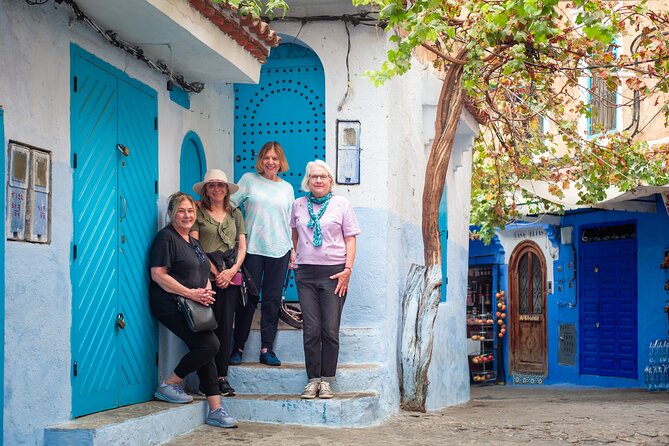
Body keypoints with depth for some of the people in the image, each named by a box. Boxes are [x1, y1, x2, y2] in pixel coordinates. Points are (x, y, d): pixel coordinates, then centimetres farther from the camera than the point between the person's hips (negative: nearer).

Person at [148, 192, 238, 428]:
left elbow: (203, 275, 27)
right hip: (171, 305, -9)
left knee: (206, 351, 3)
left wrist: (207, 290, 3)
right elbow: (158, 275, -15)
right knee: (210, 344, -18)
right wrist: (190, 293, -19)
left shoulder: (193, 242, 20)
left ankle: (215, 411, 8)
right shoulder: (166, 237, -7)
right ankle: (169, 384, -3)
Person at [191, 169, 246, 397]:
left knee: (226, 326, 2)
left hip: (230, 278, 4)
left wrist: (233, 269, -4)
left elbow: (242, 246, 13)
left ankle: (222, 377, 6)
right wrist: (215, 271, -10)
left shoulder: (235, 214, 17)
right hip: (207, 277, -4)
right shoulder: (198, 212, 5)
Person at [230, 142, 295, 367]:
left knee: (273, 300, 4)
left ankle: (267, 349, 10)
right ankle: (238, 347, 7)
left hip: (279, 250, 3)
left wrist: (292, 250, 11)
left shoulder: (287, 188, 14)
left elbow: (290, 222, 16)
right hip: (252, 248, -2)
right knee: (248, 297, -2)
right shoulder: (249, 179, 6)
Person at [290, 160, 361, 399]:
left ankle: (327, 380, 5)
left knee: (330, 330, -2)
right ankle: (313, 380, 6)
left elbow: (350, 239, 2)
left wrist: (348, 269, -7)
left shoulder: (341, 204, 3)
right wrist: (295, 254, 20)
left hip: (334, 272, -2)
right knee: (311, 330, 0)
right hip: (306, 272, 2)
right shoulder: (298, 205, 11)